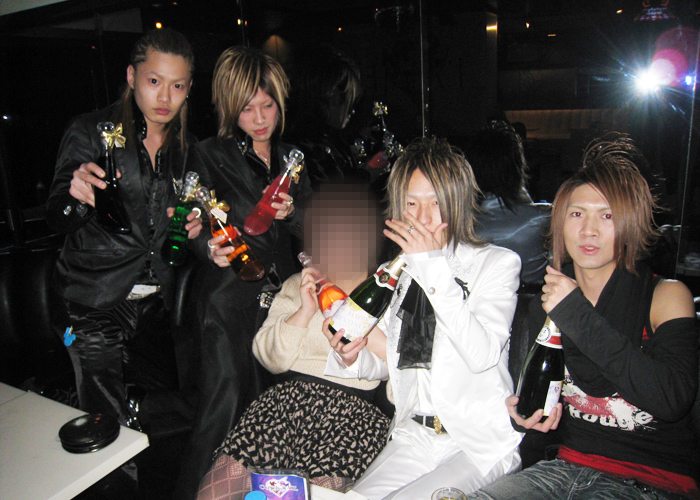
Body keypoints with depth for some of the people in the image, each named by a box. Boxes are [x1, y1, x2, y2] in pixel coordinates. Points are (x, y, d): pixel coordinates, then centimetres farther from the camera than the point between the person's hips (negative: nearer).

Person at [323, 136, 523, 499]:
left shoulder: (498, 262, -5)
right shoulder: (400, 270, 9)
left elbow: (482, 355, -22)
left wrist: (433, 266, -22)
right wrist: (352, 357, -7)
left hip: (483, 442, -4)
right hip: (415, 435, 4)